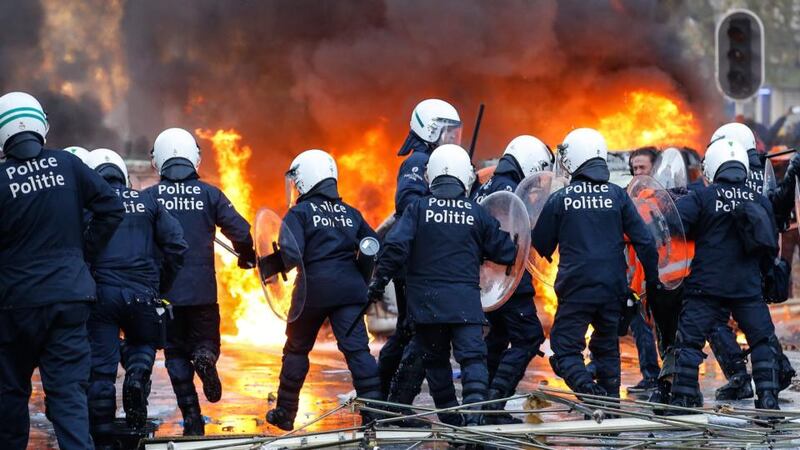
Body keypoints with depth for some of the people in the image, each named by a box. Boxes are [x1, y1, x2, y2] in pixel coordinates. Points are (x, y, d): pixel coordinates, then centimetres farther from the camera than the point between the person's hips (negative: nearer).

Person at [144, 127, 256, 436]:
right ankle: (205, 358, -22)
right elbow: (240, 231, -6)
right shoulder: (209, 194, 0)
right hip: (203, 289, 0)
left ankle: (192, 419, 1)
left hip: (164, 290, 0)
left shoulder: (148, 197, -2)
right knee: (205, 340, 16)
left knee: (176, 353, 10)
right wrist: (247, 257, 15)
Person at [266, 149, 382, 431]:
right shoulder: (351, 214, 13)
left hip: (313, 291, -3)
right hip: (349, 289, 3)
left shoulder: (299, 213, -3)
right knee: (357, 348, -4)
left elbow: (290, 254, -18)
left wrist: (268, 269, -4)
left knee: (296, 349, 13)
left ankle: (285, 413, 23)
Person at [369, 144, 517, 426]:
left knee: (435, 359, 14)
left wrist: (379, 281, -3)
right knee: (472, 355, -4)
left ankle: (450, 418, 18)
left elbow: (395, 247, -12)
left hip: (426, 301, 1)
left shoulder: (418, 209, -2)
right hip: (465, 301, -1)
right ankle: (475, 407, -27)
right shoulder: (477, 214, 1)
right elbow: (506, 252, 7)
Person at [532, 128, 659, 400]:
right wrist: (652, 280, 11)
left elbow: (540, 247, 8)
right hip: (613, 288, 3)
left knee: (566, 349, 2)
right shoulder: (617, 195, 1)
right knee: (607, 348, 20)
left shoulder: (559, 199, -4)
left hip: (575, 288, -3)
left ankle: (588, 390, -22)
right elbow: (644, 241, 0)